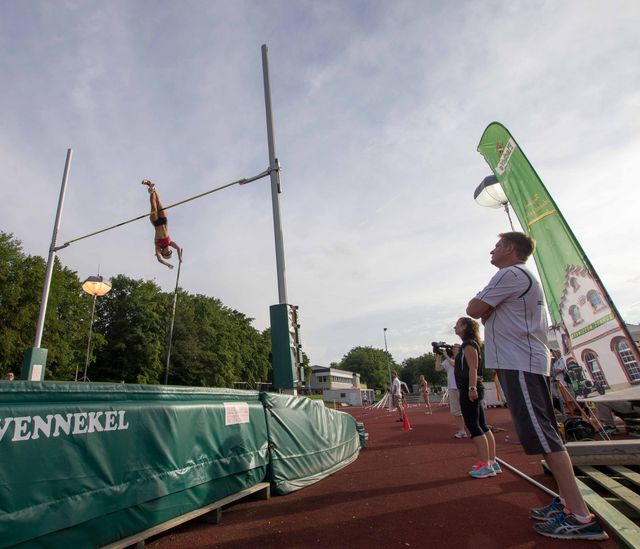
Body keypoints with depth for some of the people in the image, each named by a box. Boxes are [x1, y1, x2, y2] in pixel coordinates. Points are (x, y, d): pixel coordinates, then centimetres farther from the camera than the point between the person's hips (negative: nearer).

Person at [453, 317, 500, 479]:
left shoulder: (469, 344, -10)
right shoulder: (468, 344, 18)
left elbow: (473, 368, -20)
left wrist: (471, 388, -24)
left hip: (469, 389, -10)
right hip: (472, 389, 10)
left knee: (473, 426, -8)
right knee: (482, 425, 11)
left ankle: (485, 465, -5)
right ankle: (492, 462, 17)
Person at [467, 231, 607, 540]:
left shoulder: (510, 274, -10)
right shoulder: (524, 278, 24)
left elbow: (473, 310, -12)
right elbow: (487, 313, 24)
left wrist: (483, 306, 5)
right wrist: (489, 309, 6)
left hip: (519, 363, -11)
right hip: (528, 361, 11)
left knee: (541, 435, -10)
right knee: (544, 434, 13)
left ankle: (580, 517, -6)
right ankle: (568, 500, 20)